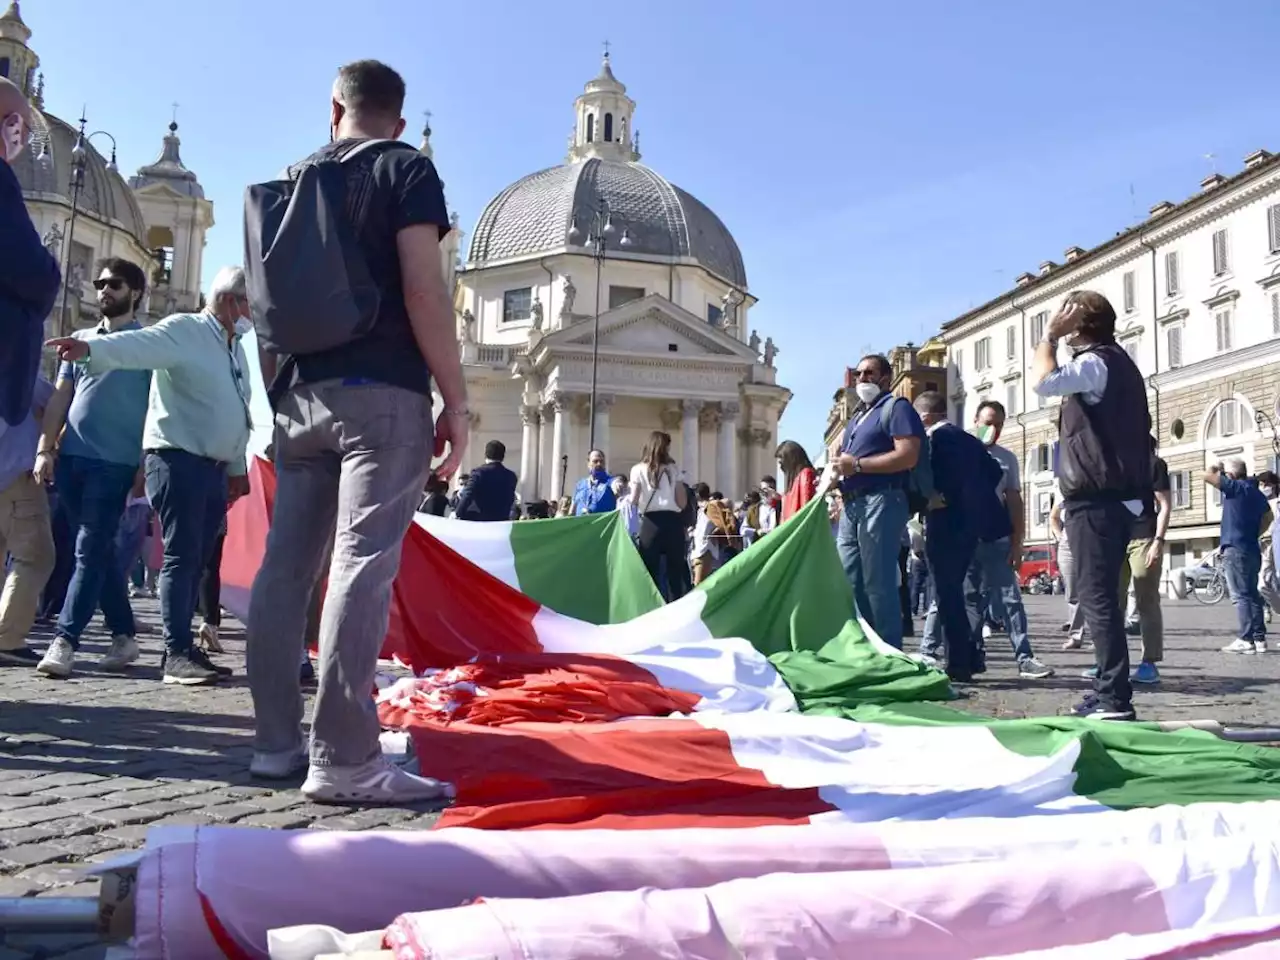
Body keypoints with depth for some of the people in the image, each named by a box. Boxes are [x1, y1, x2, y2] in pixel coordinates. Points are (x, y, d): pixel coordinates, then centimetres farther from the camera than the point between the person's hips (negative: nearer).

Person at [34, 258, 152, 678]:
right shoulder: (80, 338, 17)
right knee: (99, 551, 8)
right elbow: (60, 397, 15)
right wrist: (45, 448, 4)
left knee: (90, 552, -9)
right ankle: (123, 634, 15)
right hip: (71, 457, 5)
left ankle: (64, 640, -11)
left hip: (113, 462, -5)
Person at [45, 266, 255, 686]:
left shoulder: (236, 349, 20)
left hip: (215, 466, 8)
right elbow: (138, 344, -24)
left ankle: (184, 646, 14)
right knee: (181, 556, -10)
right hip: (178, 459, -8)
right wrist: (91, 348, -43)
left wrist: (237, 467, 23)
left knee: (196, 560, 9)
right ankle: (177, 653, -8)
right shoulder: (184, 330, -5)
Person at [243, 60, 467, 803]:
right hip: (381, 393, -6)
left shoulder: (293, 179, 19)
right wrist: (456, 400, -9)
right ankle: (344, 761, -13)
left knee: (287, 564, 7)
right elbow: (423, 290, -10)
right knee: (363, 567, -11)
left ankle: (277, 742, 12)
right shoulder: (407, 170, 2)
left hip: (301, 395, 6)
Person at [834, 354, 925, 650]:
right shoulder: (858, 417, 26)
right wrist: (839, 469, 6)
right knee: (849, 584, 7)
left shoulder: (896, 407, 0)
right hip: (852, 505, 9)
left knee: (878, 584, -9)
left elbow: (908, 456, -14)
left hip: (881, 501, -9)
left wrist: (857, 464, -12)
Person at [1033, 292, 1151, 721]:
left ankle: (1114, 696, -11)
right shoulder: (1118, 362, 22)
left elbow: (1043, 381, -29)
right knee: (1103, 594, 12)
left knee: (1097, 595, -11)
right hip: (1117, 494, 10)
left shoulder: (1094, 363, -10)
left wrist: (1049, 335, -14)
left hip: (1095, 498, -10)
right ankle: (1109, 691, 17)